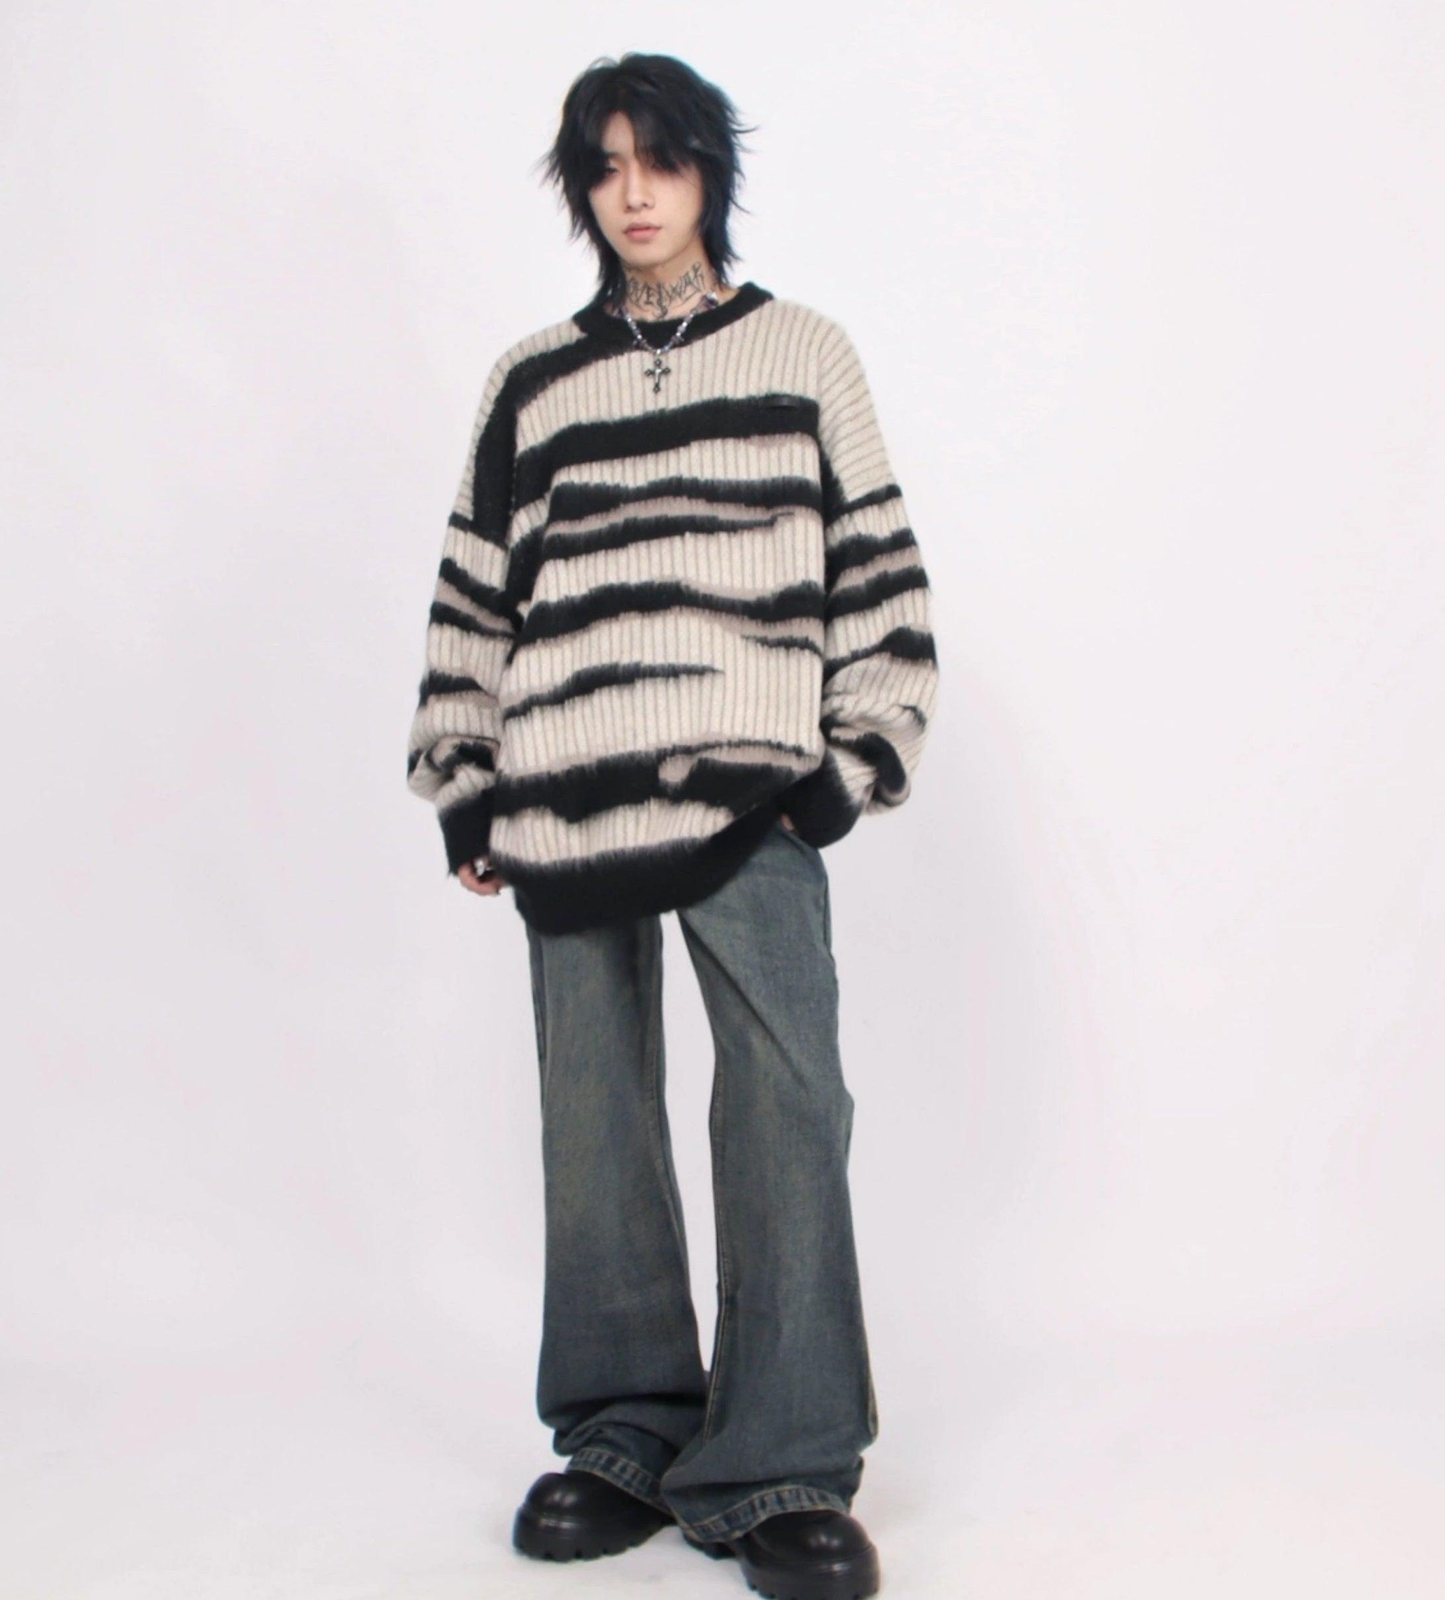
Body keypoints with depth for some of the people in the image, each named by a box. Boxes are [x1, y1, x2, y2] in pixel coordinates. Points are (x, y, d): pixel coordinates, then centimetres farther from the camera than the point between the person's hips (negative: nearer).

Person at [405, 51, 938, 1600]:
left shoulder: (805, 354, 12)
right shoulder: (530, 383, 17)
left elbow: (878, 565, 9)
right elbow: (473, 590, 18)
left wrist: (858, 756, 1)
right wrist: (463, 788, 12)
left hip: (750, 795, -2)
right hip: (564, 804, 3)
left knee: (785, 1107, -11)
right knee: (592, 1121, 5)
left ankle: (784, 1472, -3)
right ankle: (621, 1439, 17)